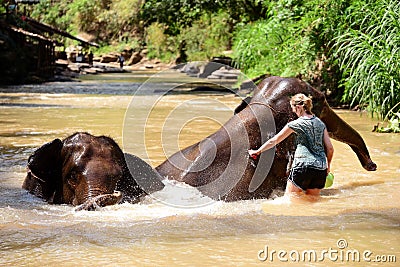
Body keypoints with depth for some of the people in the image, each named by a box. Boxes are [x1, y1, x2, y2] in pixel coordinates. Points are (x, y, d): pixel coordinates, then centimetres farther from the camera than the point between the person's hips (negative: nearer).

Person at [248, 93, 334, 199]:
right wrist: (328, 165, 25)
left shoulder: (295, 124, -2)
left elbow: (274, 141, 8)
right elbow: (329, 148, 9)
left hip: (303, 166, -5)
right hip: (320, 168, 5)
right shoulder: (320, 123, 10)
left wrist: (258, 151, 20)